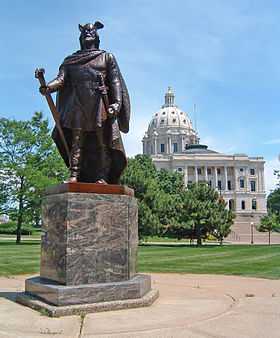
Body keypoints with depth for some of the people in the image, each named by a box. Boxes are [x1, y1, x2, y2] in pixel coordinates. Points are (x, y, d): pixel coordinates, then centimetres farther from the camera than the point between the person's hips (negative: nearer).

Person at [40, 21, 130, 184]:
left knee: (102, 142, -7)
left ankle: (102, 177, -9)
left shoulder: (107, 57, 17)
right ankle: (74, 175, -11)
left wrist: (116, 103, -9)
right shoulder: (70, 60, 21)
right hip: (77, 104, 1)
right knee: (76, 140, -7)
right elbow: (61, 79, 8)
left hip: (100, 104, -1)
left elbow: (115, 81, 7)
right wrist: (48, 87, -14)